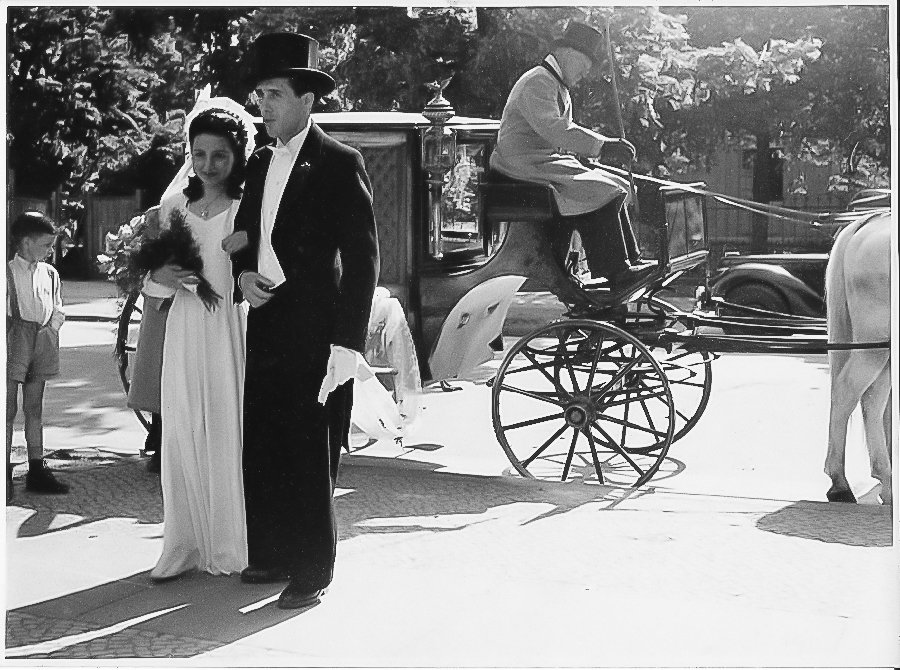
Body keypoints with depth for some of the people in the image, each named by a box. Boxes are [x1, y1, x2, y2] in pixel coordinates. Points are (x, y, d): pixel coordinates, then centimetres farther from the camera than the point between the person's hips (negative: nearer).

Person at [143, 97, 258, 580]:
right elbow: (147, 280, 15)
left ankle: (230, 547, 10)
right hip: (184, 332, 4)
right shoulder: (174, 208, 11)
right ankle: (184, 545, 11)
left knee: (229, 432, -1)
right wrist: (160, 276, -5)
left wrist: (247, 246, -24)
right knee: (181, 436, 3)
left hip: (230, 331, -4)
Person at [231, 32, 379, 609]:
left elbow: (362, 257, -10)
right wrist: (244, 273, 2)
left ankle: (311, 572, 7)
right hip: (266, 327, 7)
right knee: (261, 452, 10)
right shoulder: (261, 164, 15)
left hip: (315, 336, -7)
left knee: (311, 458, -3)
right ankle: (271, 556, 23)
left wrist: (347, 343, -16)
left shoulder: (340, 164, -6)